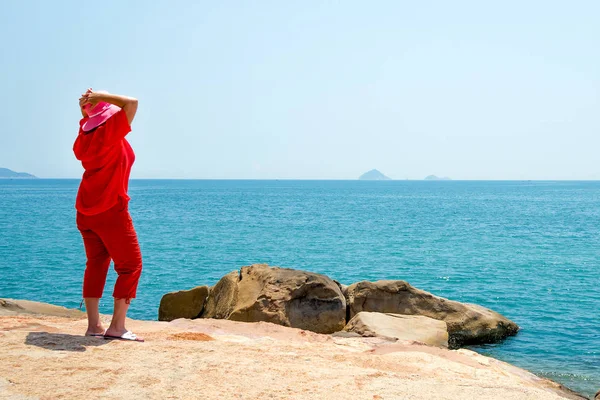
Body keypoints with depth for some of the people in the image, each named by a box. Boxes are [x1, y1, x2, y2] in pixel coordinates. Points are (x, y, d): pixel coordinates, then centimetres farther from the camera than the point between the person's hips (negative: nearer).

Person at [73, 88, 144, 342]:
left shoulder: (84, 136, 9)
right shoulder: (111, 131, -12)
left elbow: (86, 124, 31)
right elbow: (131, 102, -18)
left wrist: (86, 110, 13)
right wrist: (101, 97, -9)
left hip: (85, 211, 8)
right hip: (110, 210, -8)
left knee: (96, 264, 12)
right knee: (130, 266, -1)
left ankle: (93, 325, 9)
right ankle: (117, 327, -7)